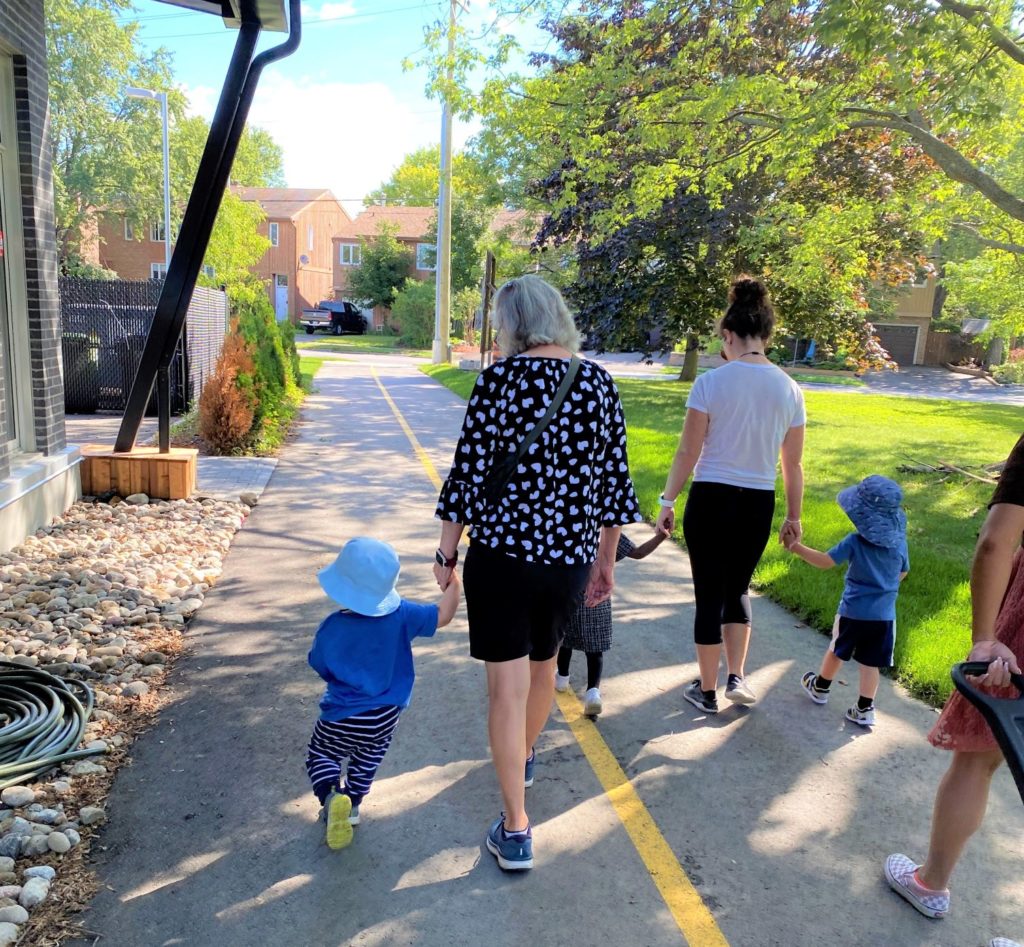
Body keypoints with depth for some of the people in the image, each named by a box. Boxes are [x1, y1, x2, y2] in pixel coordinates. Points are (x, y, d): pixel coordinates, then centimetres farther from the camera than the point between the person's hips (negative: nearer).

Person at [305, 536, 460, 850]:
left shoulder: (332, 627, -20)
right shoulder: (400, 615, -17)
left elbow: (319, 664, -3)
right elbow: (443, 615, -9)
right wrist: (453, 582, 2)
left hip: (341, 720, -3)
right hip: (385, 717, 3)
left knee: (321, 755, 18)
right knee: (367, 759, 29)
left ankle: (331, 793, -7)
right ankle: (352, 804, 31)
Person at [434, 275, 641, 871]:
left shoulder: (498, 380, -10)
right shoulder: (600, 383, 1)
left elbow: (469, 474, -10)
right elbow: (614, 480, 4)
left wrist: (447, 554, 2)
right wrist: (605, 559, 14)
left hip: (501, 554, -4)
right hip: (570, 556, 5)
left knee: (508, 687, 5)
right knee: (544, 663, 26)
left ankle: (516, 830, 12)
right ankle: (525, 756, 52)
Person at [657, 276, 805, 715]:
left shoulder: (711, 383, -10)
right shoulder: (790, 390, 1)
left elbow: (687, 454, -9)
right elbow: (792, 466, 6)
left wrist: (667, 502, 2)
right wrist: (794, 517, 17)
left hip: (710, 498, -3)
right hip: (758, 504, 3)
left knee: (709, 593, 10)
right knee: (737, 589, 24)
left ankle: (707, 690, 22)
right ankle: (737, 678, 20)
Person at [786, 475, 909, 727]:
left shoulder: (854, 542, -18)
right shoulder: (899, 542, -4)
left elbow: (826, 561, -17)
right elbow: (903, 573, 11)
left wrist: (797, 548, -9)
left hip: (852, 611, -2)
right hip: (884, 615, 2)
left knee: (837, 652, 18)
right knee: (870, 663, 8)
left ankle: (820, 688, 37)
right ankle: (865, 710, 11)